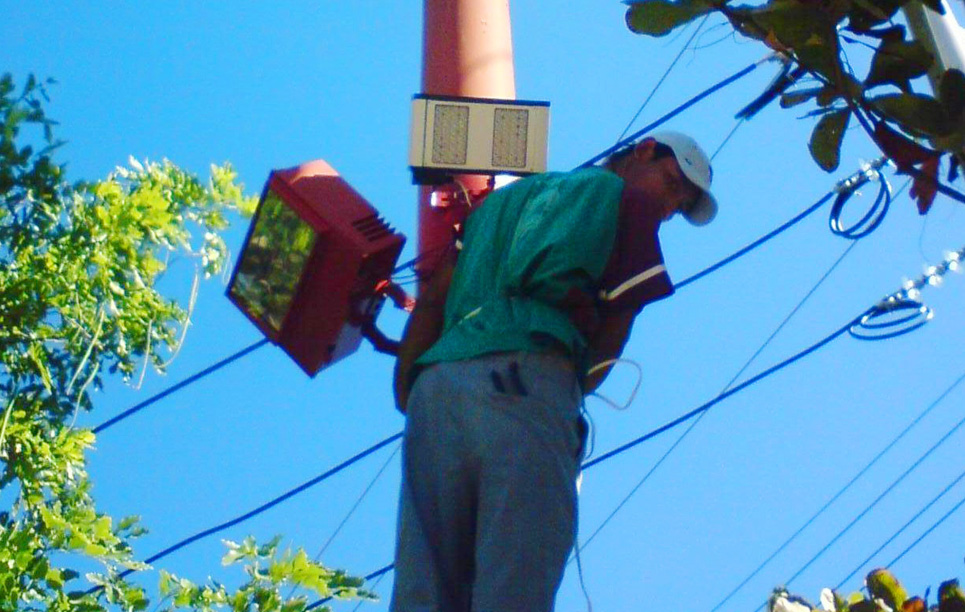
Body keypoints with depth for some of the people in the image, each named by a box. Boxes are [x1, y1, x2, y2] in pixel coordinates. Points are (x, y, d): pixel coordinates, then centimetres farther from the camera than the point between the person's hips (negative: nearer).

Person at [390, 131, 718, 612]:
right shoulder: (621, 196, 17)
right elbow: (619, 314, 8)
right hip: (526, 382, -6)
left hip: (432, 386, 6)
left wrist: (405, 393, 19)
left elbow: (433, 298, 24)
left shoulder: (505, 196, 35)